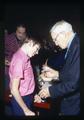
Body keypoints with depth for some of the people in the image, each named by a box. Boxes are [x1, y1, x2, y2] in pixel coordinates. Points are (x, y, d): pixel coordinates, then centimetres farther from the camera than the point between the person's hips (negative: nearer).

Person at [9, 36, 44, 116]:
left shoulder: (24, 56, 1)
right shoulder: (20, 59, -25)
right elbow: (14, 90, -24)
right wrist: (26, 110, -19)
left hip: (26, 97, 8)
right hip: (21, 100, -8)